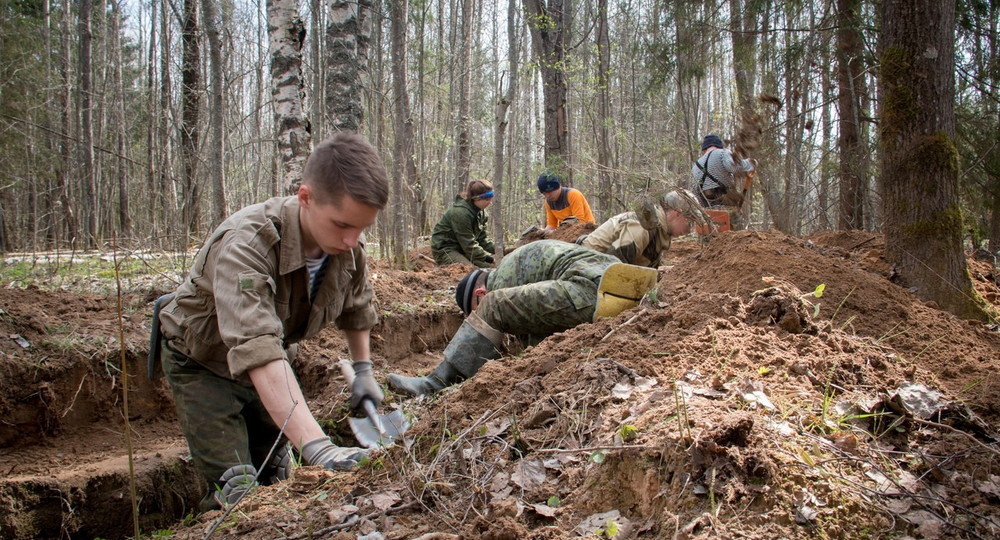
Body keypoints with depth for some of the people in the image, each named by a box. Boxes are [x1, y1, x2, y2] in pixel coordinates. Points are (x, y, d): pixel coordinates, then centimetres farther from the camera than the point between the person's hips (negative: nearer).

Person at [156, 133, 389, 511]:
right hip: (204, 364, -5)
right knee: (235, 494, -12)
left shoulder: (348, 245, -19)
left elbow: (356, 308, 5)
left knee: (274, 480, 14)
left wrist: (363, 371, 2)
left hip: (273, 364, 6)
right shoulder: (246, 245, -40)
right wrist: (316, 447, -60)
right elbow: (257, 350, -52)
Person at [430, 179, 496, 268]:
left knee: (489, 266, -7)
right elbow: (468, 244, -23)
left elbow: (482, 238, 7)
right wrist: (487, 257, -21)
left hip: (461, 249, 9)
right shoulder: (460, 212, -24)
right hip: (445, 249, -9)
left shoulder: (480, 212, 5)